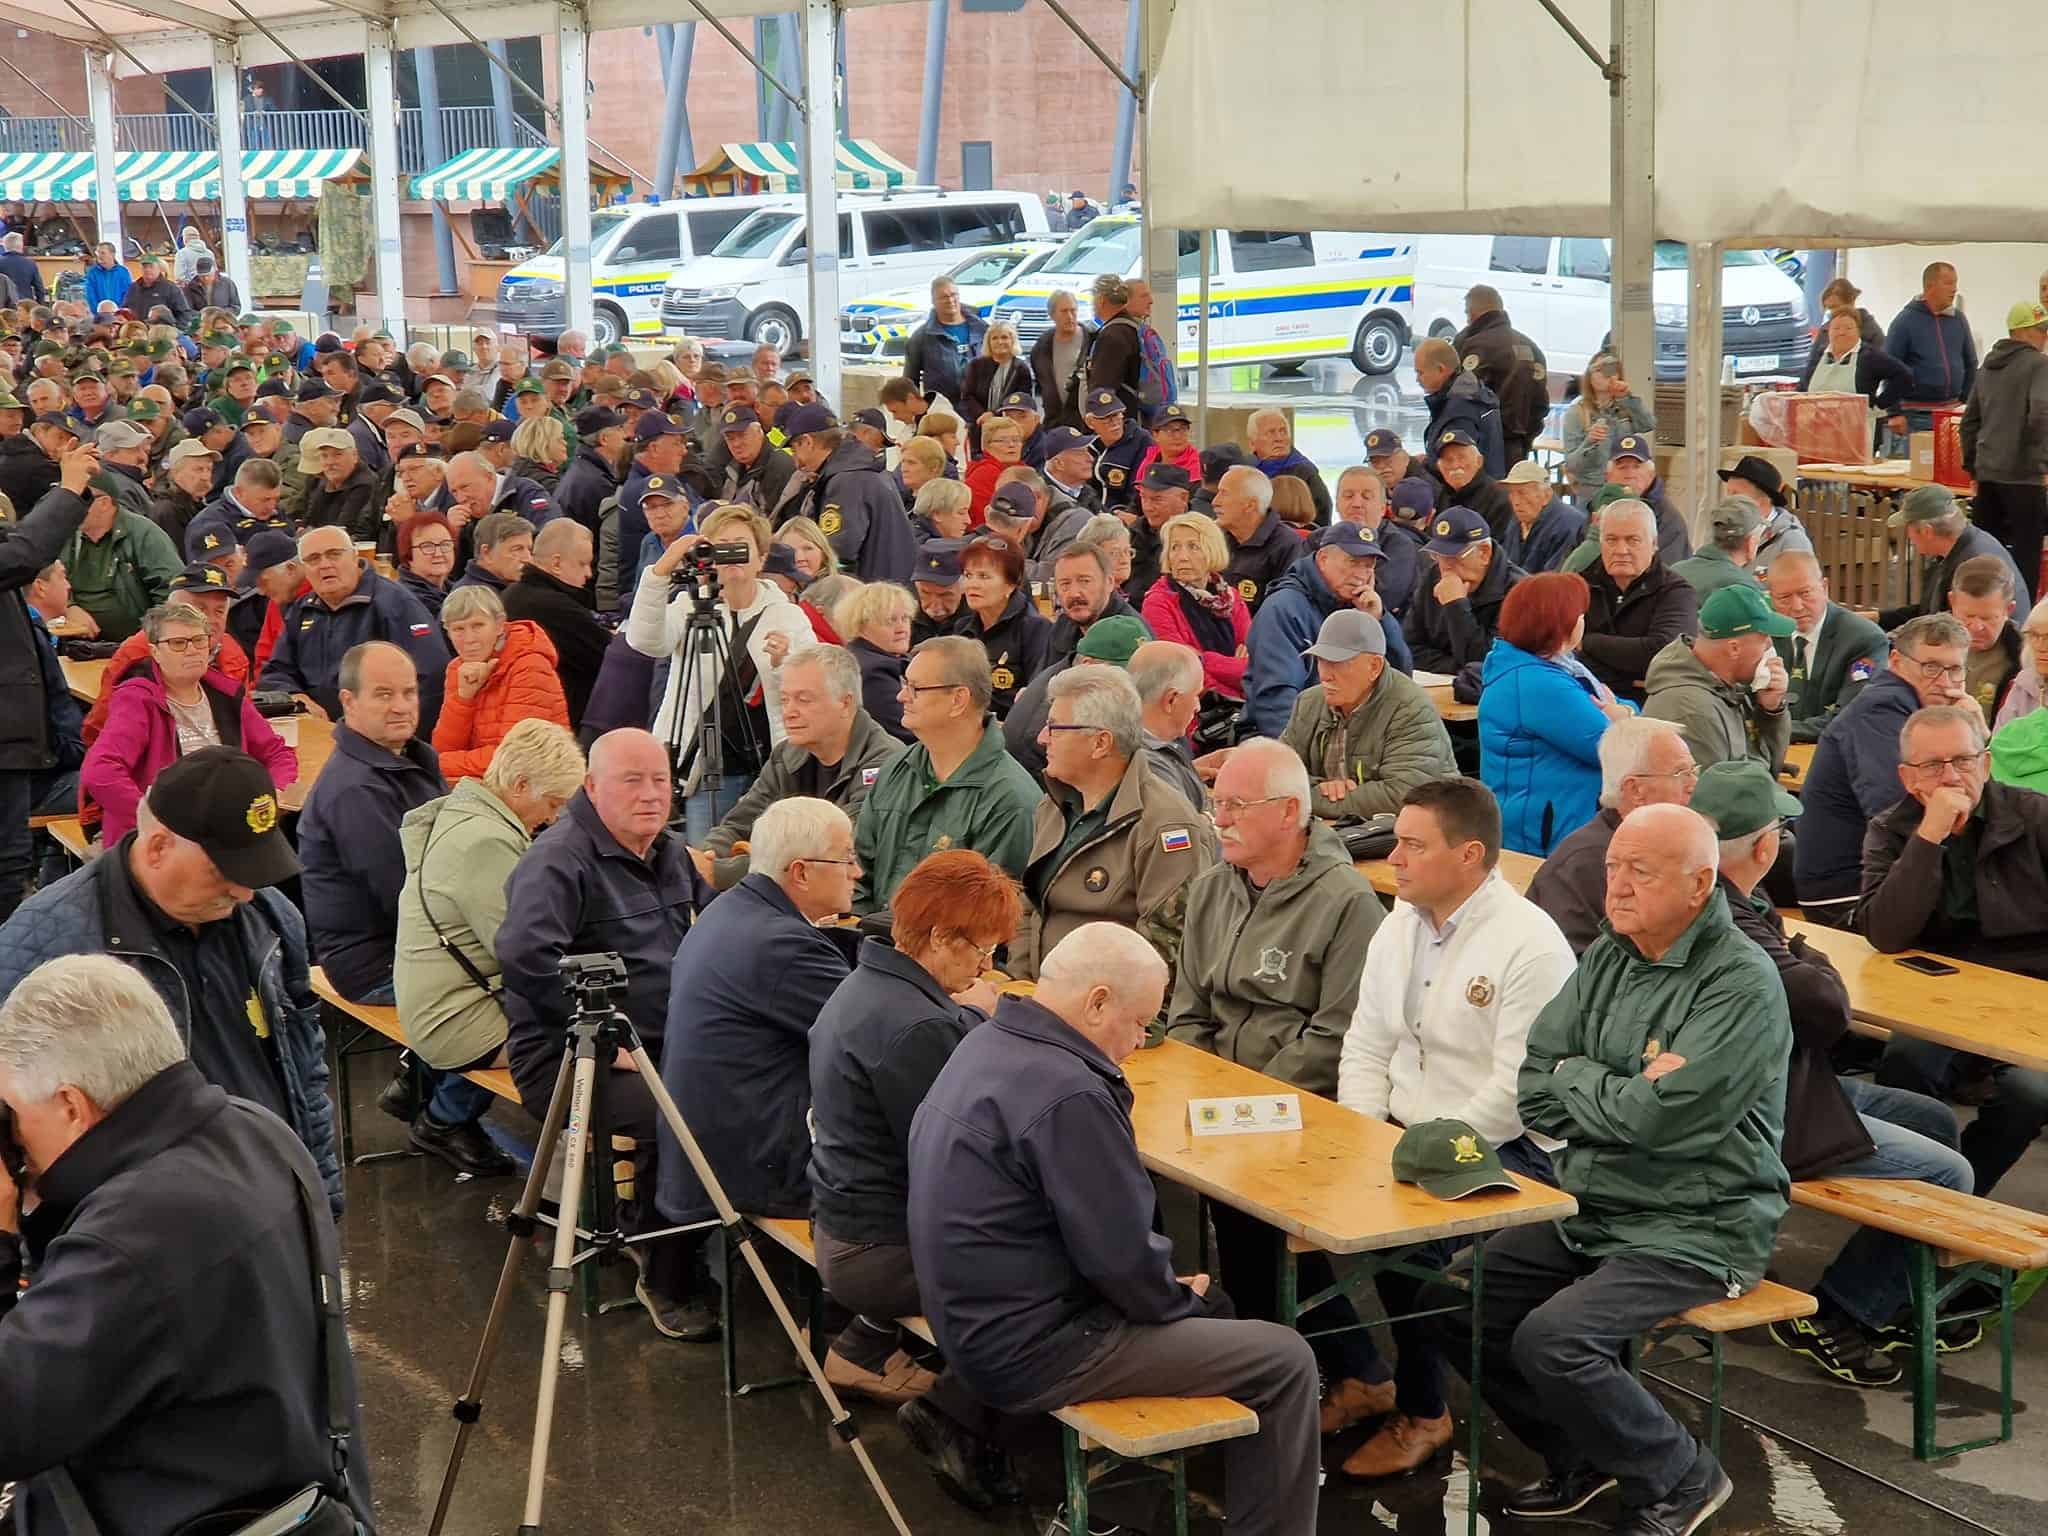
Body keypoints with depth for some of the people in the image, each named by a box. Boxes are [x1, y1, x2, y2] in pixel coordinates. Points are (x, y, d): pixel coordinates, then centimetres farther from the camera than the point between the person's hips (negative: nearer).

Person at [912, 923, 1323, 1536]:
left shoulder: (986, 1045, 5)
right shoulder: (1067, 1095, -26)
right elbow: (1122, 1259, -22)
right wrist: (1179, 1297, -3)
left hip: (978, 1323, 10)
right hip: (1032, 1353, -10)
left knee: (1207, 1307, 27)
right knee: (1285, 1361, -3)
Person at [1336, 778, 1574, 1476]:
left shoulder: (1530, 945, -16)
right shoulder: (1399, 926, 9)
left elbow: (1517, 1093, -20)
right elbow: (1366, 1047, 13)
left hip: (1507, 1150, -7)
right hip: (1404, 1133, 8)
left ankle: (1422, 1412, -5)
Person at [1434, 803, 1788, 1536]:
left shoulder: (1741, 985, -17)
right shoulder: (1607, 958, 7)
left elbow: (1656, 1118, -25)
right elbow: (1535, 1096, 2)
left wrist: (1578, 1077, -8)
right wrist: (1621, 1100, -14)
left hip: (1693, 1229, -8)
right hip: (1588, 1210, 8)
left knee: (1550, 1341, -24)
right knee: (1448, 1302, -1)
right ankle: (1581, 1456, 19)